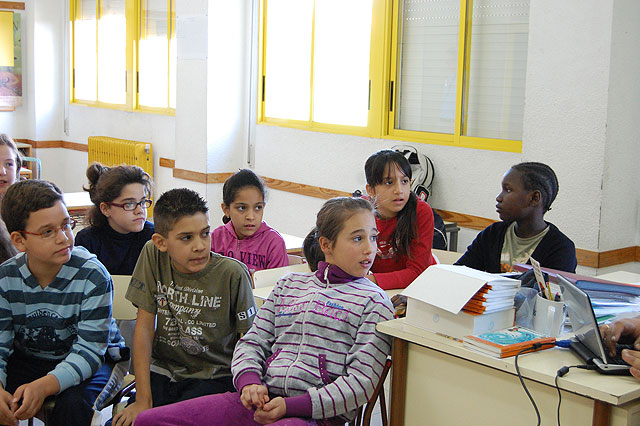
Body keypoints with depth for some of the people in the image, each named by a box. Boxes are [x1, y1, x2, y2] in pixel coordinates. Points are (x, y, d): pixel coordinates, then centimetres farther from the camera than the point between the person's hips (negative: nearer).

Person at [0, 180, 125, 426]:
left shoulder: (93, 276, -21)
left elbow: (89, 349, -24)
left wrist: (45, 385, -41)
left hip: (91, 360, -3)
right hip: (27, 358, 3)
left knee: (73, 402, -32)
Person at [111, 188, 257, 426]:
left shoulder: (232, 274, -13)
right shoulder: (153, 256, -5)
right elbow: (144, 326, -4)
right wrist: (143, 399, -7)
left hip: (214, 377, -2)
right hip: (163, 372, 2)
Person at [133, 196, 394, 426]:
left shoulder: (373, 301, 2)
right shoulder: (289, 285, 18)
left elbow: (361, 382, -5)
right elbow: (253, 341, 17)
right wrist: (249, 380, -6)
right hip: (262, 400, 5)